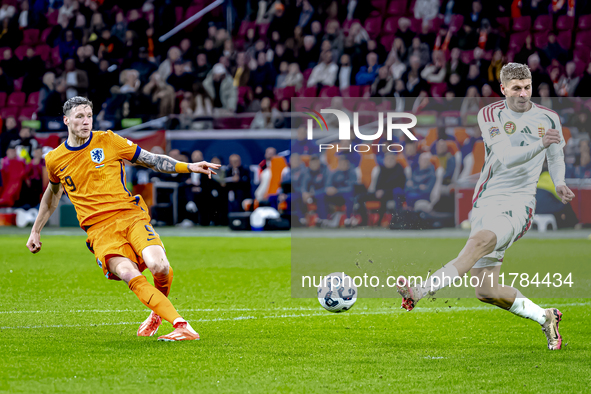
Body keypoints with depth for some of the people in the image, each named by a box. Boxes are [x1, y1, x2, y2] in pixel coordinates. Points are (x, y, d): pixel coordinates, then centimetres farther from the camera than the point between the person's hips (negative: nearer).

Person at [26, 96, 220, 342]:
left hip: (131, 214, 0)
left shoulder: (108, 141, 5)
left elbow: (152, 160, 12)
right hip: (99, 227, 0)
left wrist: (189, 167, 1)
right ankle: (181, 326, -32)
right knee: (128, 274, -28)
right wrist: (36, 231, 36)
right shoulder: (54, 160, 11)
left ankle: (159, 309, 10)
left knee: (158, 266, -25)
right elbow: (53, 193, 31)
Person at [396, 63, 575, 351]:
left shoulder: (548, 118, 7)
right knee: (485, 291, -1)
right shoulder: (489, 115, 2)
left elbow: (556, 155, 26)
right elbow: (506, 157, -12)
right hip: (486, 203, 3)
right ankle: (545, 318, 20)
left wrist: (560, 184, 7)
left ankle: (419, 292, -46)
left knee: (479, 242, -34)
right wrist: (539, 144, -26)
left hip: (517, 206, -3)